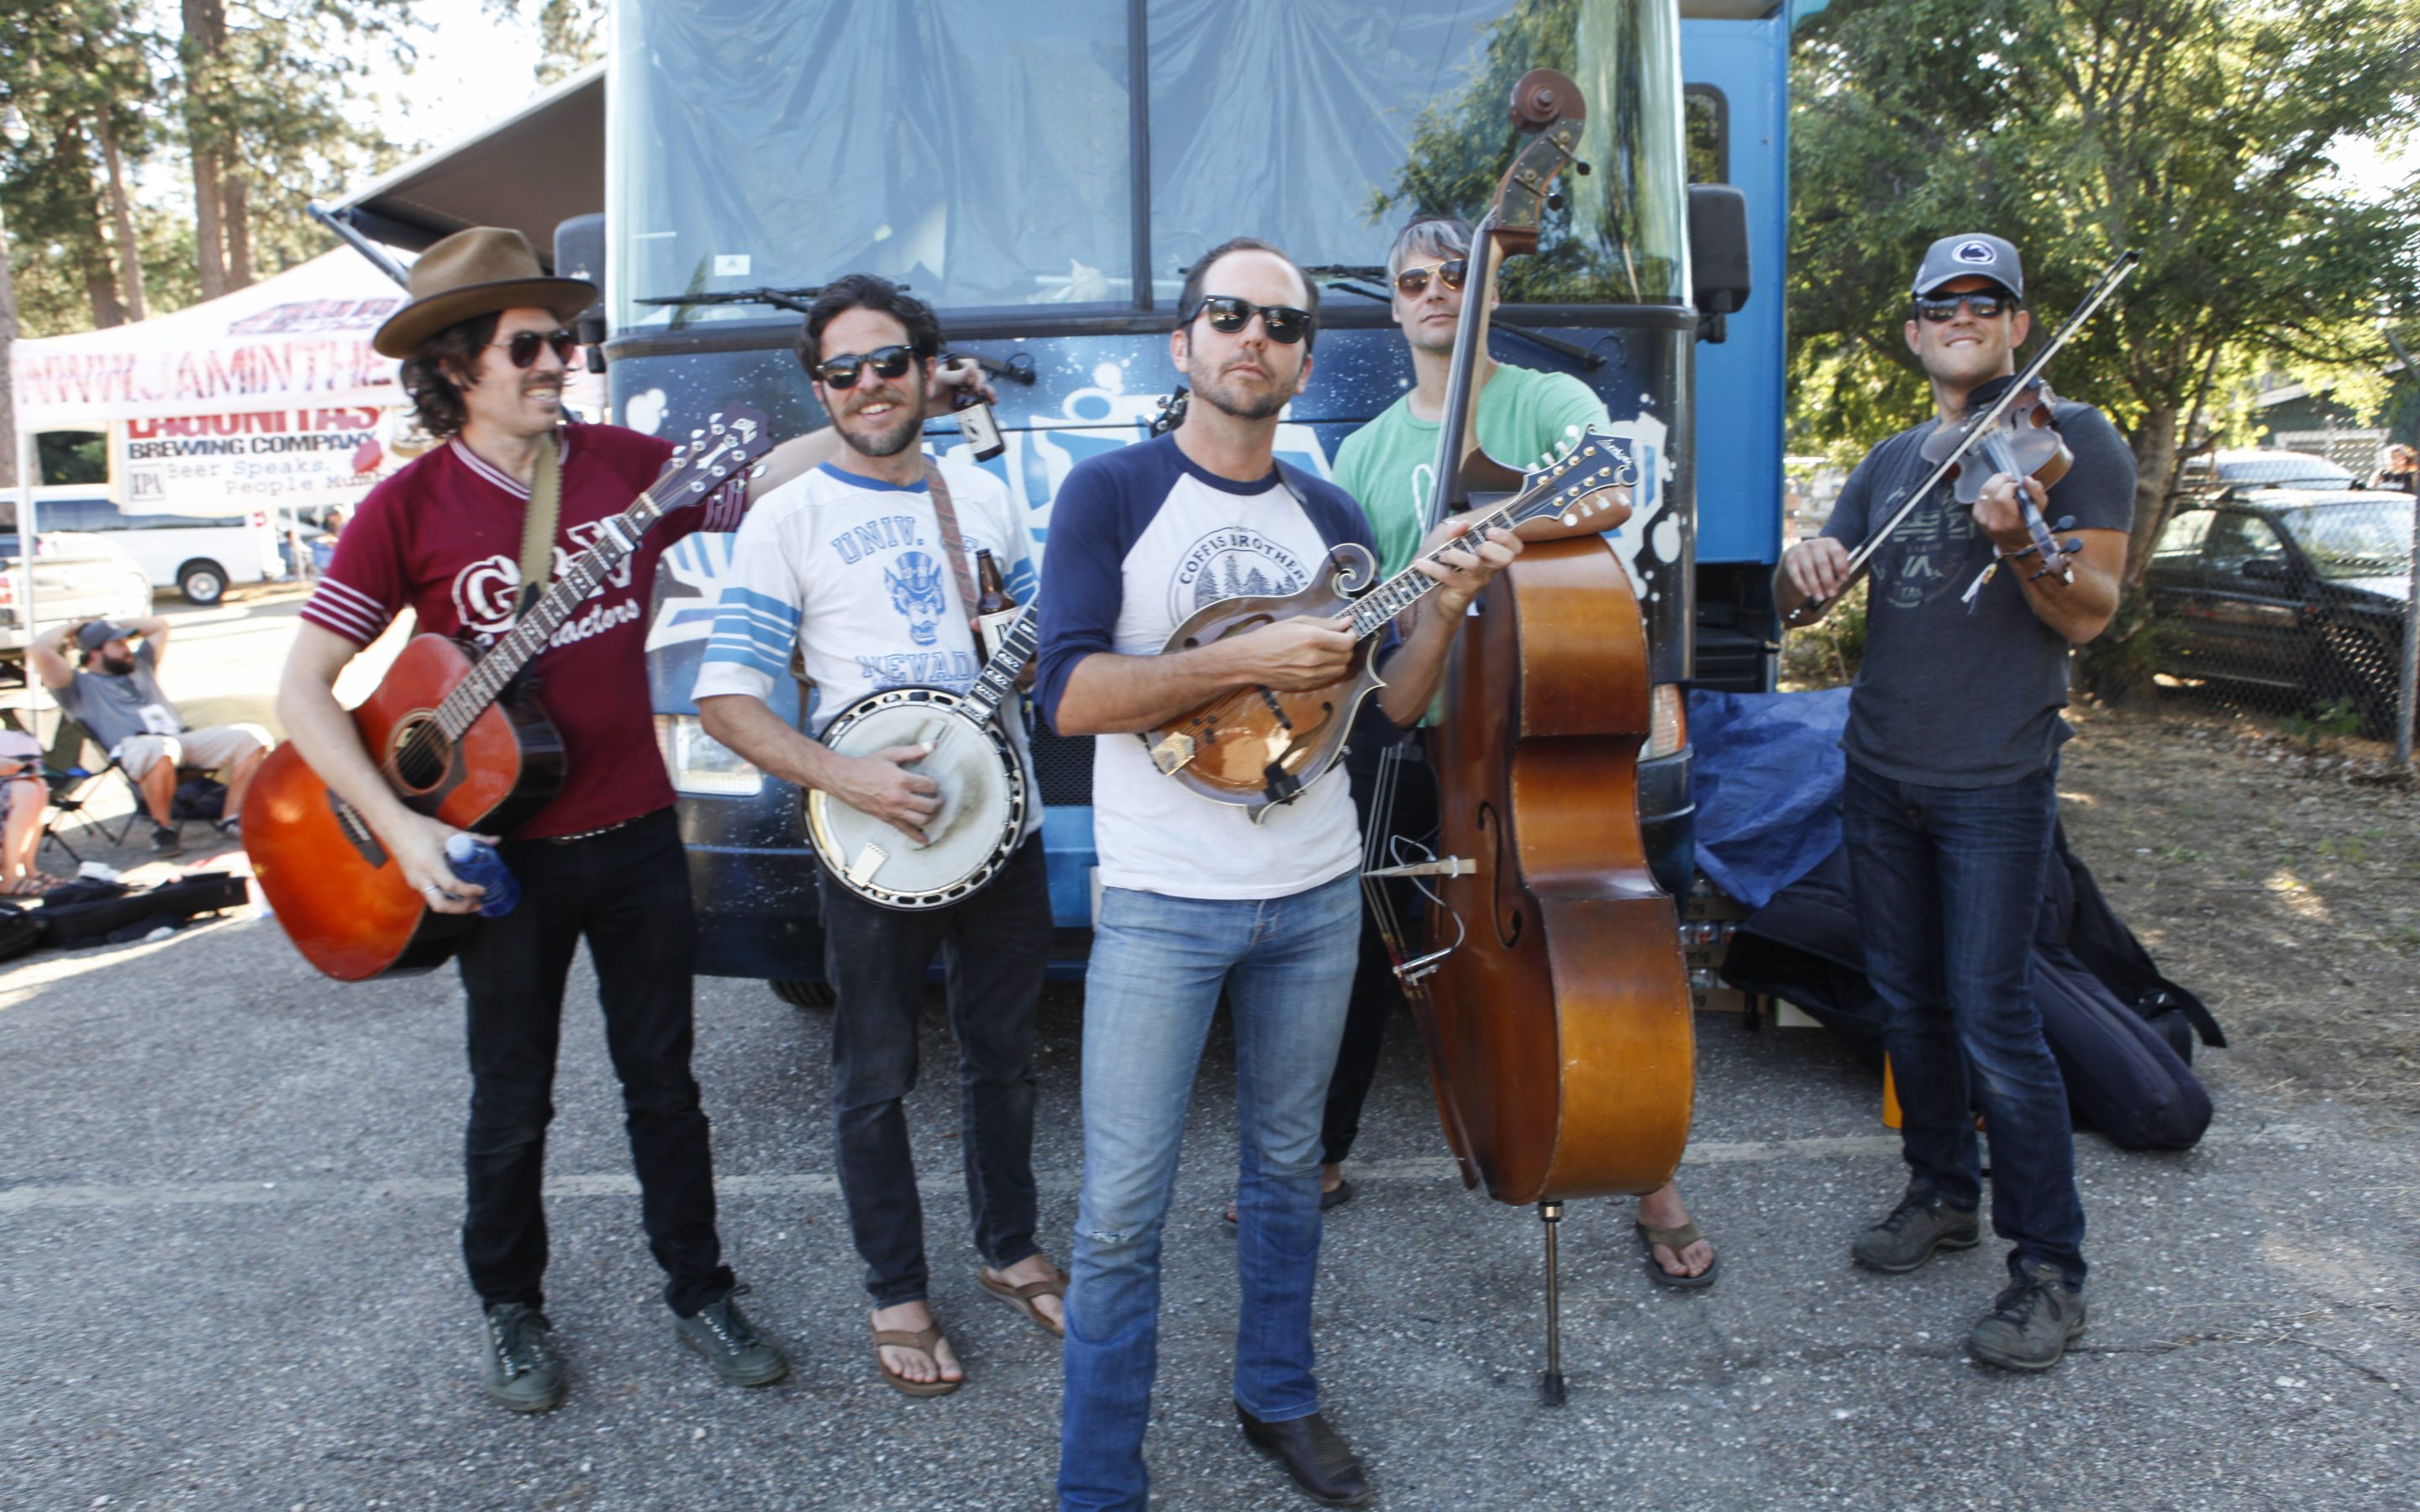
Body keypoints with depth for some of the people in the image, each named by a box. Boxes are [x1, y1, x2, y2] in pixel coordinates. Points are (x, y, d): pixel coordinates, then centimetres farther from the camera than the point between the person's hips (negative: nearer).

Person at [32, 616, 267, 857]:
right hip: (133, 746, -6)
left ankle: (231, 821, -14)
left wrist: (123, 629, 35)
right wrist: (71, 629, 16)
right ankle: (164, 827, -23)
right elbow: (41, 648, -1)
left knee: (253, 737, -16)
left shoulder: (140, 666, 34)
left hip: (184, 738, 7)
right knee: (159, 749, -45)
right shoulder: (79, 684, 13)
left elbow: (160, 626, 44)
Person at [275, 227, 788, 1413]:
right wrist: (400, 826, -18)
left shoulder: (628, 462, -1)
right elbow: (303, 687, -9)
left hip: (635, 833, 2)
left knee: (663, 1079, 13)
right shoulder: (412, 507, -9)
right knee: (514, 1101, 13)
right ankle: (512, 1311, 34)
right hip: (504, 848, -2)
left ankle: (700, 1293, 29)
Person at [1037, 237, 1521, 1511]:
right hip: (1162, 902, -4)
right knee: (1123, 1208, 0)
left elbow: (1393, 703, 9)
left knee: (1287, 1163, 19)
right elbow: (1068, 691, -16)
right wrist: (1244, 661, -22)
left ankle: (1278, 1397, 39)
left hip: (1315, 895, 5)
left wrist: (1442, 607, -8)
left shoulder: (1329, 518, 9)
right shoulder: (1113, 491, -6)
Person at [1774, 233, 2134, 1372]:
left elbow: (2091, 613, -10)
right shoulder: (1892, 461, 15)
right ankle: (1944, 1194, 31)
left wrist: (2022, 546, -30)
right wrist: (1801, 567, -13)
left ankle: (2049, 1267, 6)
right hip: (1881, 768, 6)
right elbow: (1799, 601, 11)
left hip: (1996, 779, -6)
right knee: (1909, 1000, 13)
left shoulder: (2073, 440, -2)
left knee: (1991, 1016, -8)